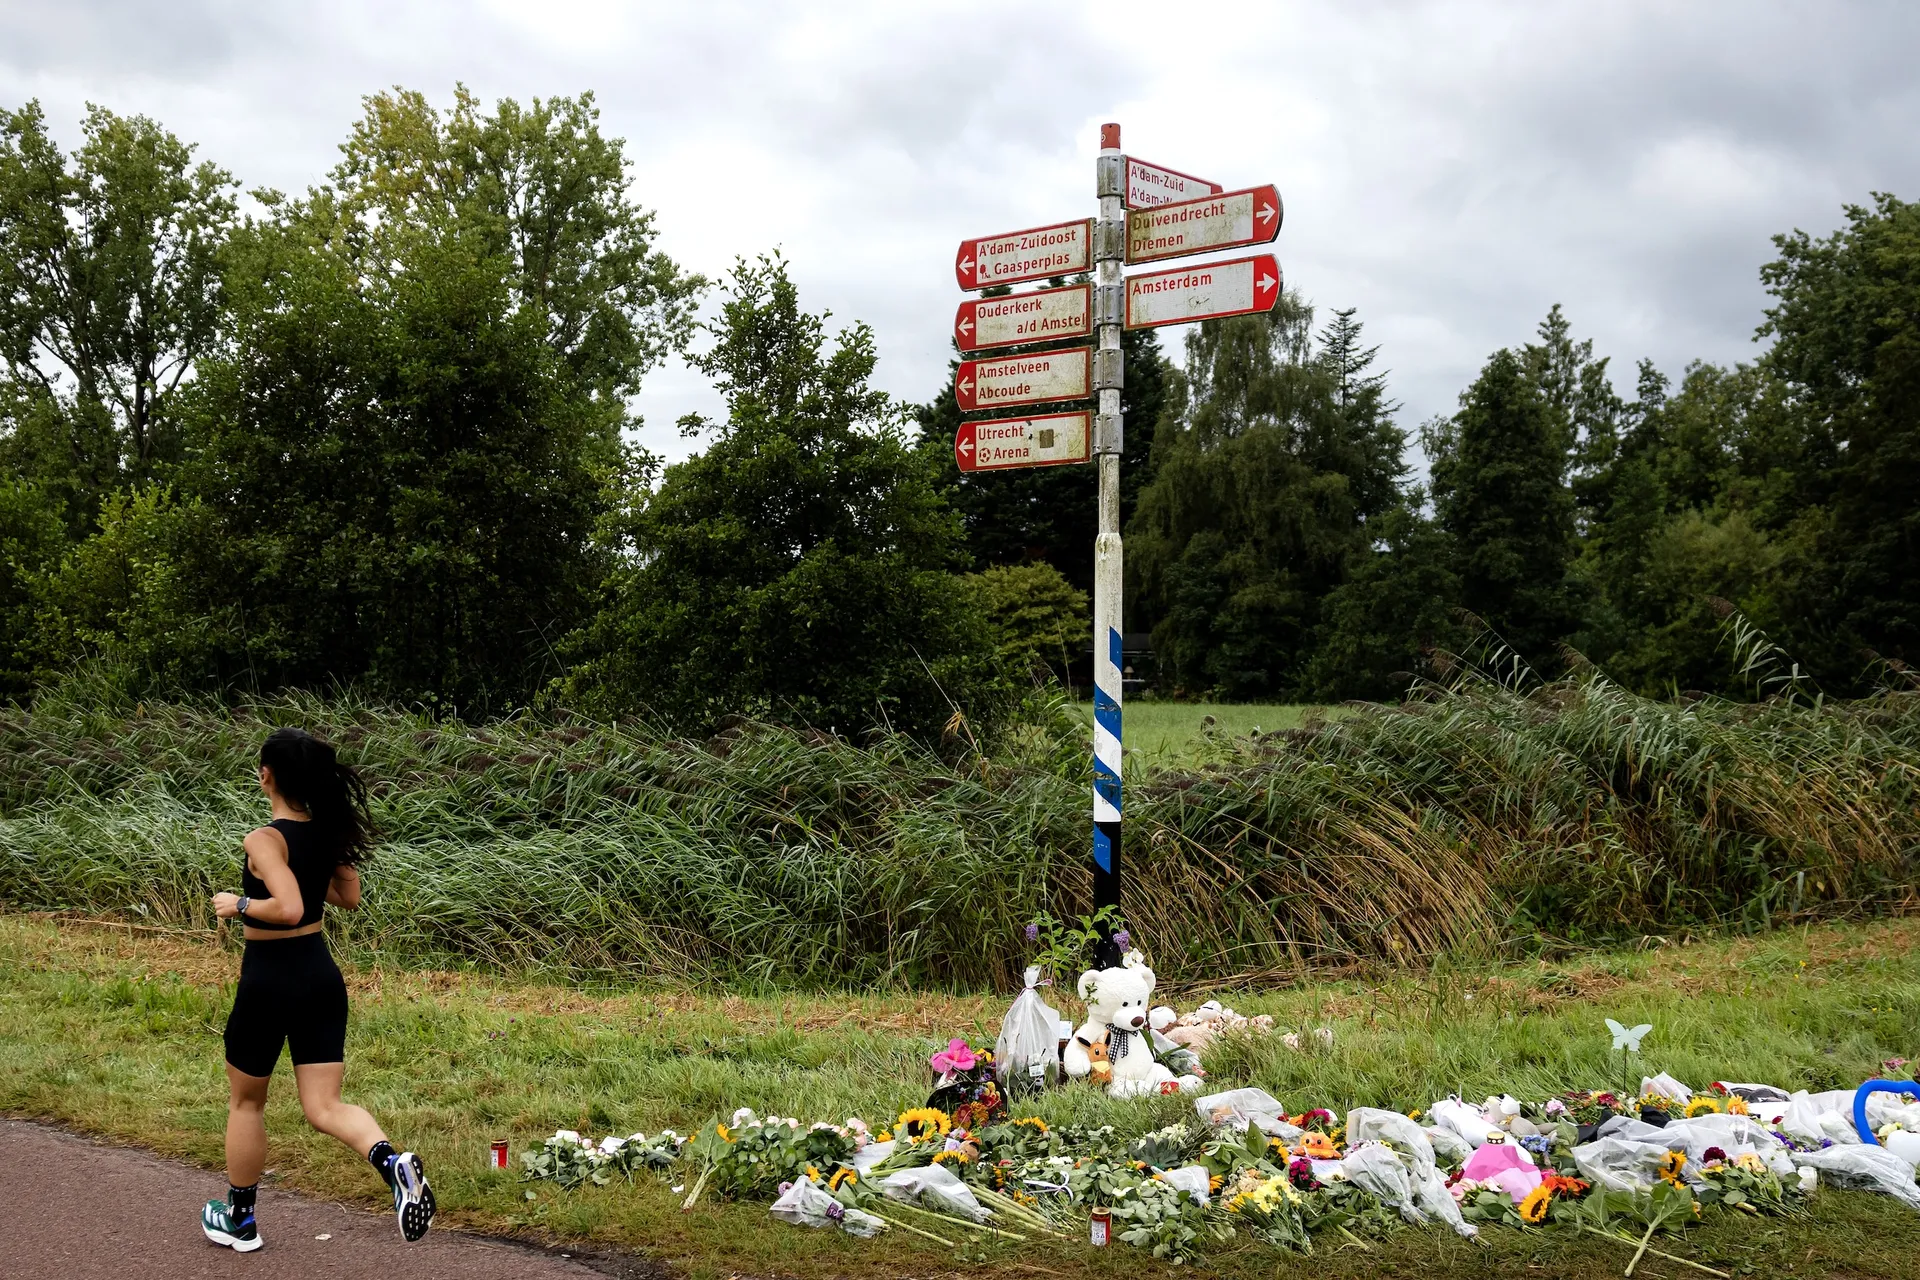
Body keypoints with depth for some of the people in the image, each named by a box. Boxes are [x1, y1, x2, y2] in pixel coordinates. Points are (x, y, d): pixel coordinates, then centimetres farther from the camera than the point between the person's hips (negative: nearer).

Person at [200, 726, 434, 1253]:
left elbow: (289, 908, -30)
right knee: (324, 1108, 4)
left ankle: (238, 1220, 32)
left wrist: (238, 904, -15)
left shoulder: (265, 840, -18)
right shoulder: (330, 830, 2)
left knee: (246, 1101, 17)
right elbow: (349, 898, 14)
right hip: (321, 975, 5)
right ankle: (393, 1162, -25)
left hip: (269, 980, -5)